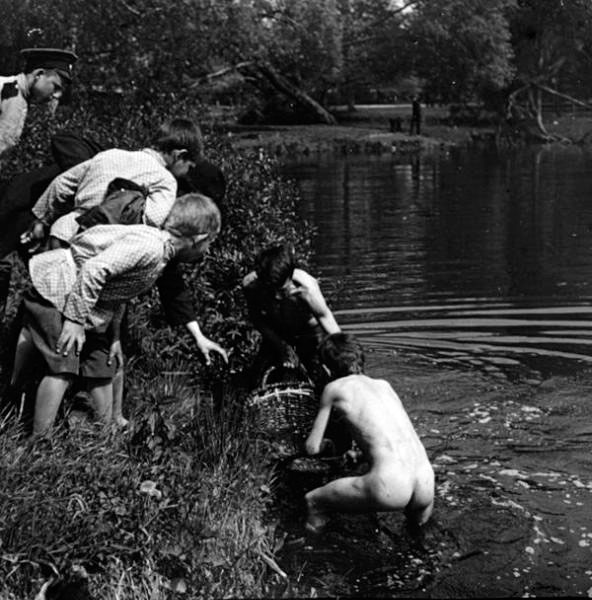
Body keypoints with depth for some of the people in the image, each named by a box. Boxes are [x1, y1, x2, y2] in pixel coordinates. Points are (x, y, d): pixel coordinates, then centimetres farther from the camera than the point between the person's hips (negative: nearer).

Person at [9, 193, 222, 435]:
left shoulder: (162, 256, 5)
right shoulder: (149, 246, -28)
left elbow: (119, 294, 13)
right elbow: (94, 269, -33)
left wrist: (114, 335, 12)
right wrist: (76, 320, -26)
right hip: (55, 290, -10)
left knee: (103, 367, 14)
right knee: (63, 368, -11)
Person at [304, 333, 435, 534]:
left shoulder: (334, 388, 12)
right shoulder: (384, 385, 25)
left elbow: (312, 448, 18)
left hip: (390, 487, -5)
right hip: (426, 484, 6)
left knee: (313, 501, 14)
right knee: (418, 519, 42)